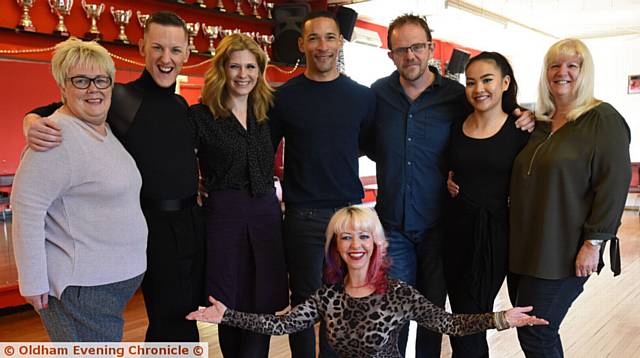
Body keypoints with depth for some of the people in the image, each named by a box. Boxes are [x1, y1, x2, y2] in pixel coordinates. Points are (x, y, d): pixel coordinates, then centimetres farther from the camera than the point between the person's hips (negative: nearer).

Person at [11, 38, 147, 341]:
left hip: (119, 279, 9)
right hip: (81, 288, -9)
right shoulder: (59, 136, -19)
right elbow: (27, 206, -21)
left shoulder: (106, 131, 10)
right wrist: (33, 282, -19)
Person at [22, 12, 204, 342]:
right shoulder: (118, 97, -9)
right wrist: (32, 122, -19)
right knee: (171, 325, 5)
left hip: (193, 221, 6)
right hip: (156, 226, -6)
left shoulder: (182, 106, 9)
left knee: (186, 316, 19)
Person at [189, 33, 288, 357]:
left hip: (267, 214, 4)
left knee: (264, 309, 5)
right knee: (231, 311, 7)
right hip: (224, 217, -4)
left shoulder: (266, 115, 10)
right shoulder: (200, 116, -5)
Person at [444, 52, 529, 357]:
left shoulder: (521, 129, -5)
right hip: (455, 229, 4)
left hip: (494, 233, -4)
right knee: (463, 319, 15)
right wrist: (447, 182, 5)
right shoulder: (456, 127, 5)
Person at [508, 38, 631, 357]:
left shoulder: (603, 119, -7)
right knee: (535, 331, 14)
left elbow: (613, 185, -14)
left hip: (564, 253, -6)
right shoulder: (537, 121, 12)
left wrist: (593, 243, -16)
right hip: (524, 245, 6)